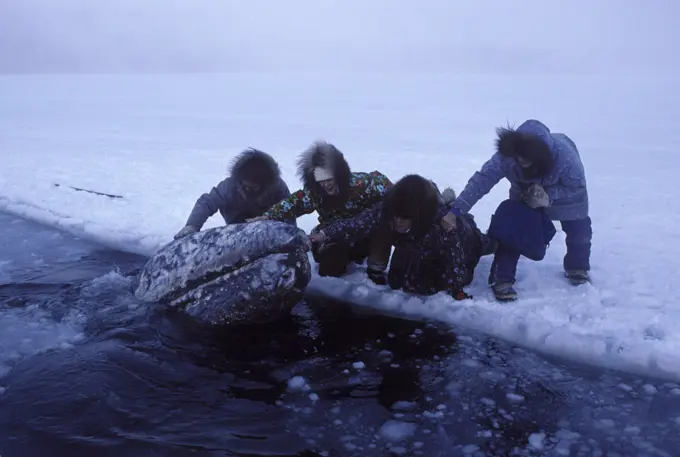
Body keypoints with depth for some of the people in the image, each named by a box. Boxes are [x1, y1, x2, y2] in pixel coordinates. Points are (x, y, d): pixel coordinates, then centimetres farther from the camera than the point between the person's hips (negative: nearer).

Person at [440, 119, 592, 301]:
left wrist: (550, 195, -43)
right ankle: (502, 279, -5)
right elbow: (481, 180, -43)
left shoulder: (564, 155, -43)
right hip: (525, 194, 1)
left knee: (579, 229, 1)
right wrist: (455, 211, -50)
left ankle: (577, 268, 29)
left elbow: (578, 186, -28)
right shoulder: (506, 157, -40)